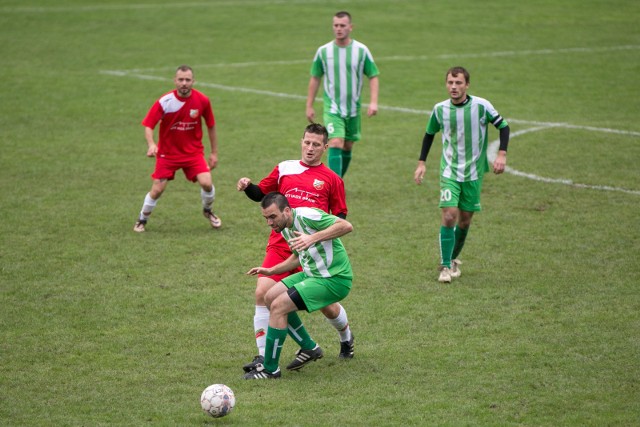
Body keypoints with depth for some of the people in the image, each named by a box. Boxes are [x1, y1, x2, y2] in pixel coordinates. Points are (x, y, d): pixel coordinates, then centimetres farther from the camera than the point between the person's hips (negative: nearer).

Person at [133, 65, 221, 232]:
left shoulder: (202, 101, -11)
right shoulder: (164, 102, -17)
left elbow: (211, 126, 4)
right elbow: (148, 125, -16)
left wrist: (214, 152, 7)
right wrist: (151, 144, -35)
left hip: (193, 151, 1)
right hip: (167, 153, -1)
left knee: (206, 182, -17)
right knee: (157, 190, -5)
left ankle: (208, 211, 16)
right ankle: (142, 220, 22)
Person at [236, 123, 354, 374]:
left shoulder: (331, 179, 6)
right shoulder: (284, 169, 11)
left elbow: (340, 217, 9)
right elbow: (261, 194, 16)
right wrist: (247, 187, -5)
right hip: (280, 245, 2)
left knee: (325, 303, 5)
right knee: (263, 292, -16)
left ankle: (346, 339, 38)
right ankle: (263, 356, -9)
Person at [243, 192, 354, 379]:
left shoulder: (306, 216, -21)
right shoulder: (285, 228, 9)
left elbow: (346, 226, -28)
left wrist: (313, 238, -34)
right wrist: (271, 271, 17)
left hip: (334, 279, -10)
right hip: (312, 274, 10)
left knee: (278, 306, -16)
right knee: (270, 297, 9)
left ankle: (270, 369, -4)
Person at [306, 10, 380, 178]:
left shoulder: (361, 50, -4)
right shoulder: (323, 51, -2)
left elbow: (373, 76, 1)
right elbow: (315, 78, 7)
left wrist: (373, 102, -11)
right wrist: (309, 106, 6)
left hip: (353, 108, 2)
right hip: (332, 108, -2)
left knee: (347, 147, 11)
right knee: (335, 144, -17)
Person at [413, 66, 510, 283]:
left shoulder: (481, 106, -11)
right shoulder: (440, 109, -5)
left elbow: (503, 126, 0)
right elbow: (429, 134, 13)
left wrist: (501, 154, -11)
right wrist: (422, 163, 8)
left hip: (474, 173, 0)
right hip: (449, 171, 0)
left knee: (465, 219, 7)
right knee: (449, 216, -15)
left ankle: (453, 259, 30)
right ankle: (446, 266, -7)